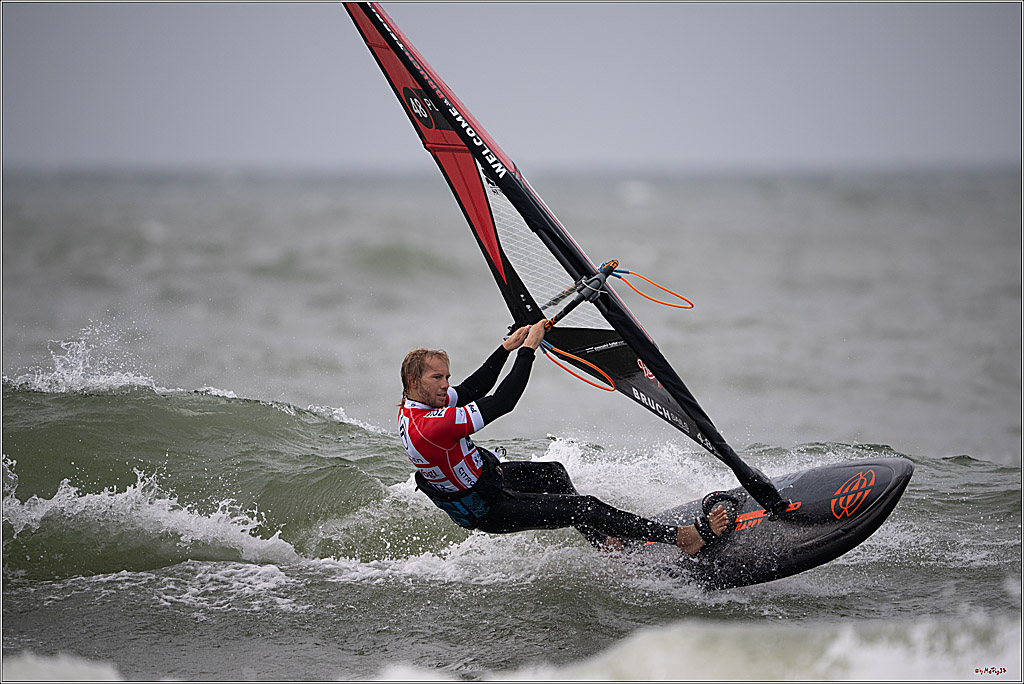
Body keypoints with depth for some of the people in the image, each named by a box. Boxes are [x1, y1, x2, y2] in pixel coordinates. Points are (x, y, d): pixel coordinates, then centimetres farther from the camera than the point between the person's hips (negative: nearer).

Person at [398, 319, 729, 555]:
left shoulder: (414, 404, -5)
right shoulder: (430, 427, -35)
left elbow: (473, 389, 5)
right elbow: (501, 404, -34)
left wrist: (507, 346, -3)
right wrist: (527, 350, -25)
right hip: (488, 510, -10)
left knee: (553, 472, 25)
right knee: (582, 507, -10)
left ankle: (601, 542, 38)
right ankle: (685, 537, -5)